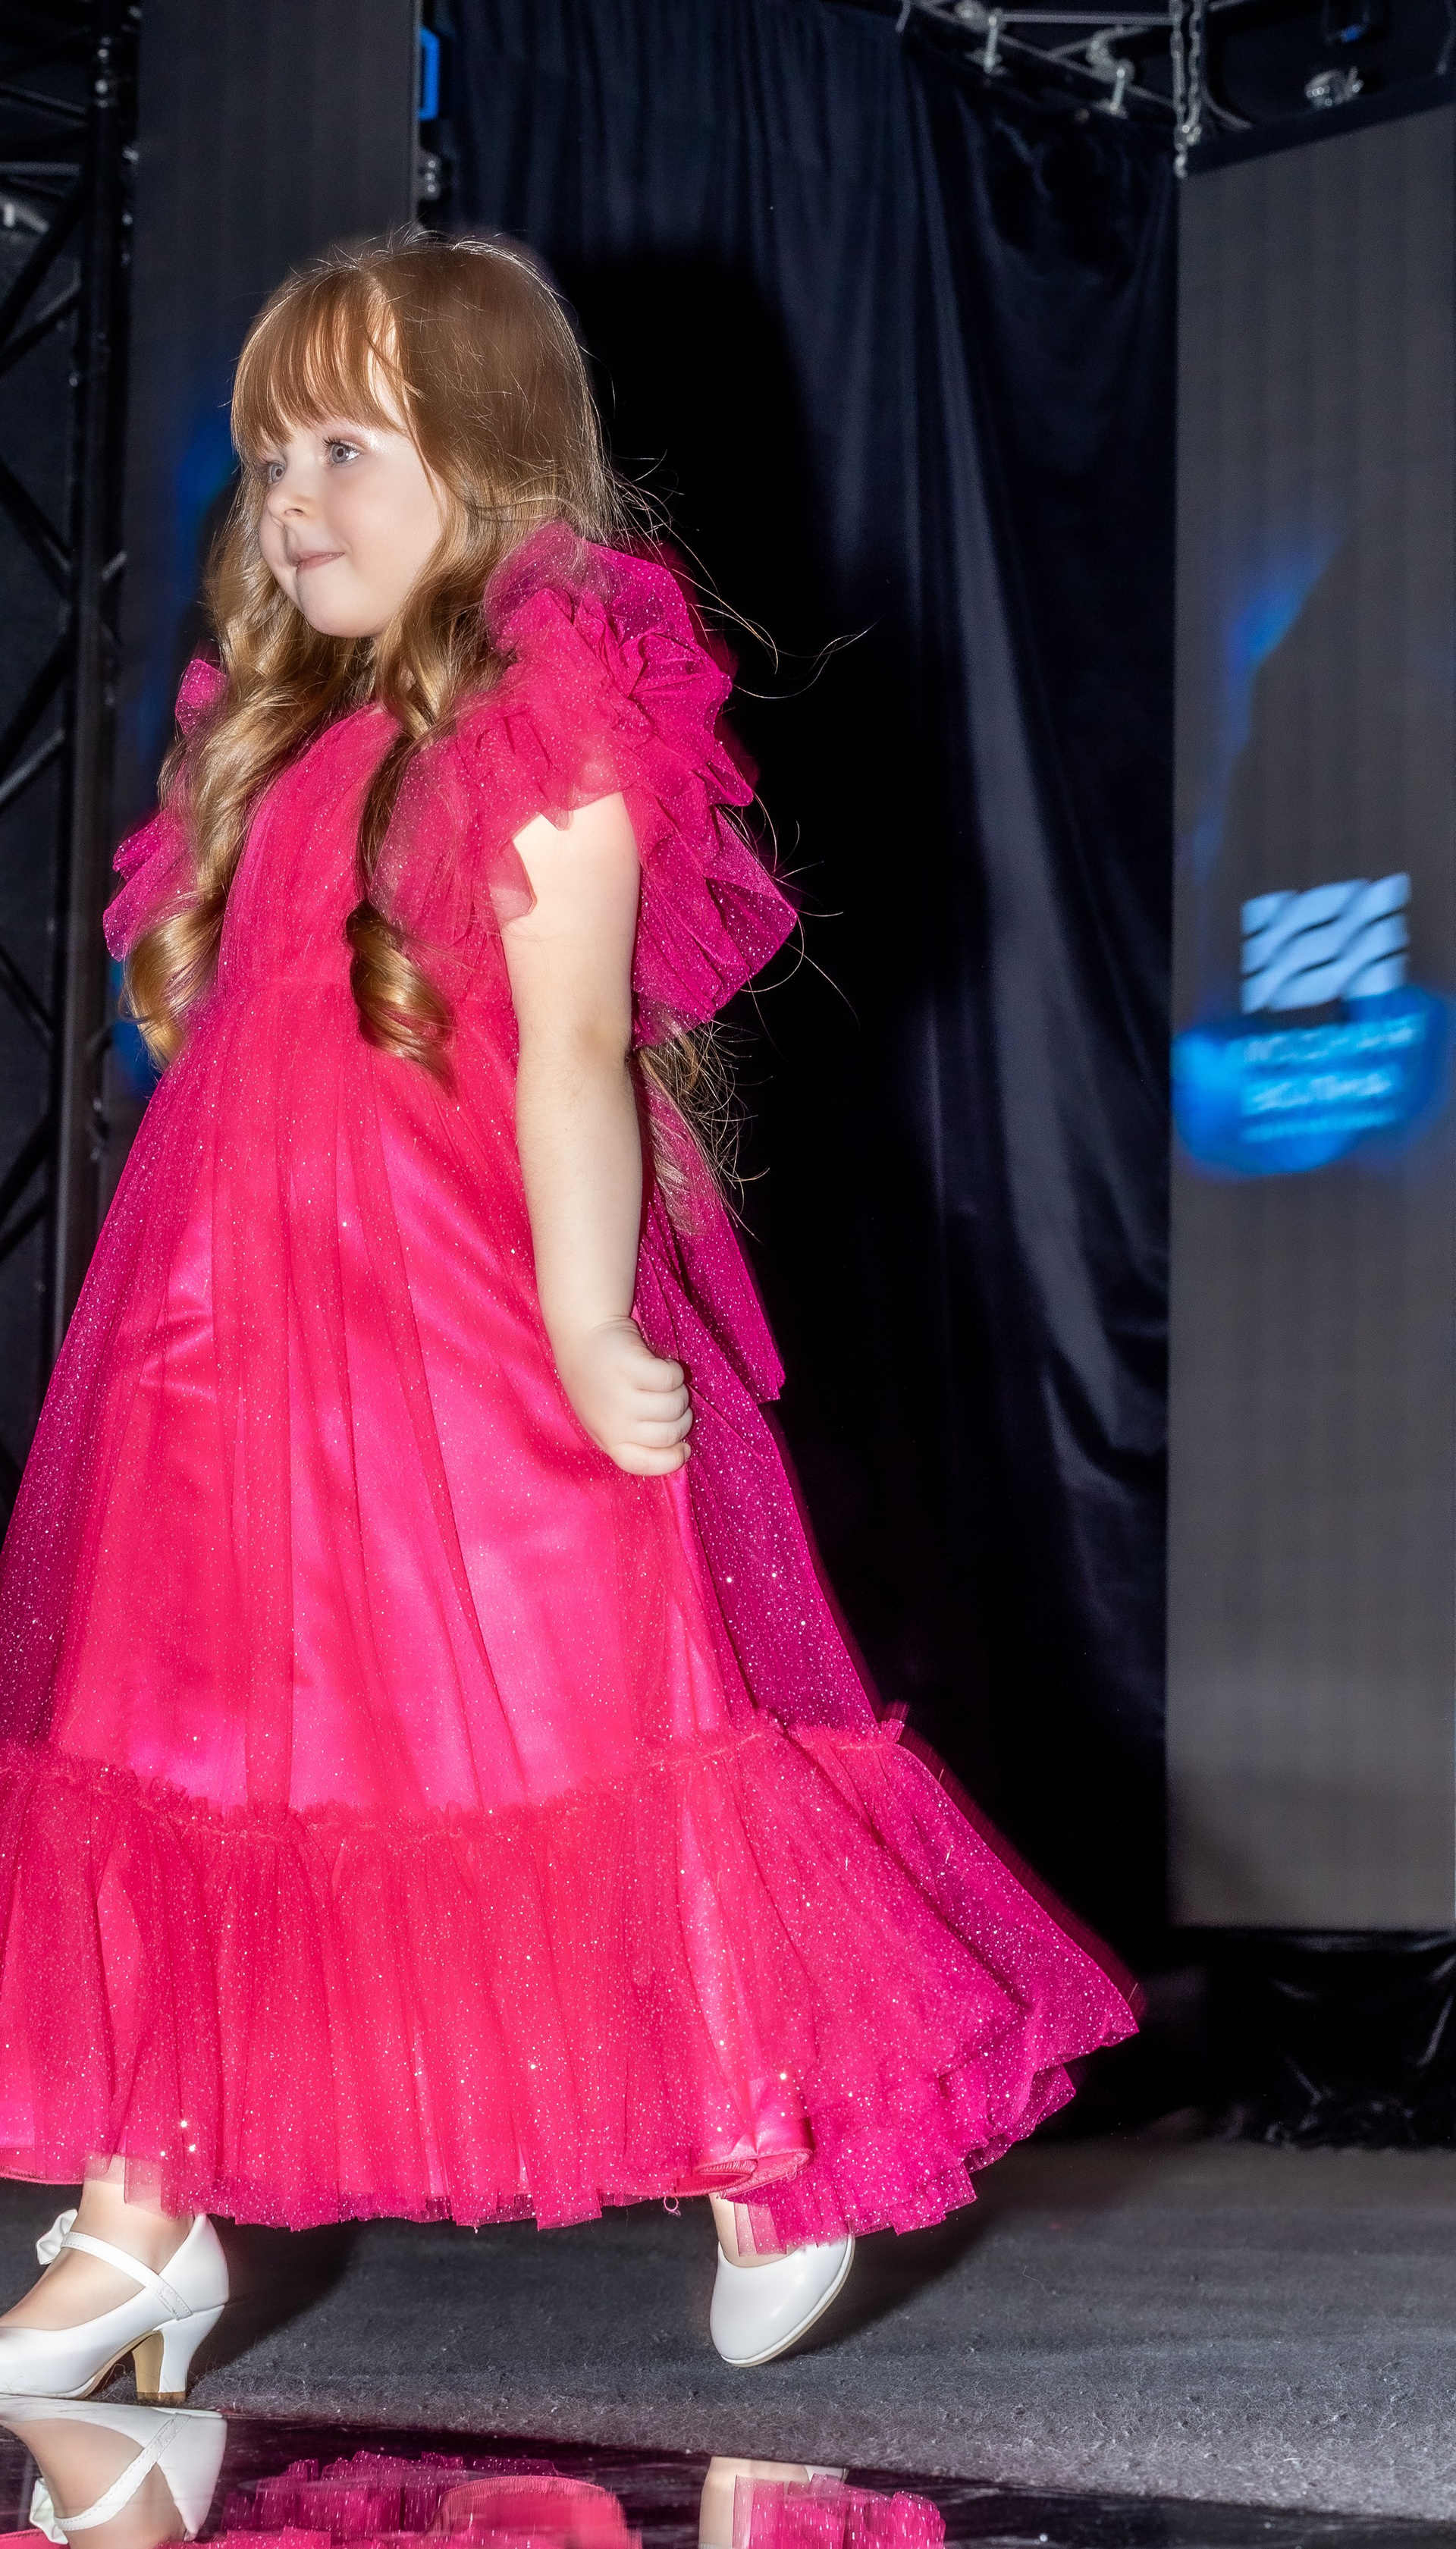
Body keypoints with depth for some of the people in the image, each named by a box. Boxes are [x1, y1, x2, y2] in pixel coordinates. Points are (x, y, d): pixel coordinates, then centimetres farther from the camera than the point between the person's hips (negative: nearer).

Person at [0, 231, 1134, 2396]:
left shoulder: (551, 729, -10)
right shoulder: (283, 742, 14)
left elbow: (574, 1051, -17)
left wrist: (589, 1329, -22)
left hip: (471, 1341, -8)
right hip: (245, 1326, 8)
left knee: (568, 1722, 1)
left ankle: (770, 2155, 21)